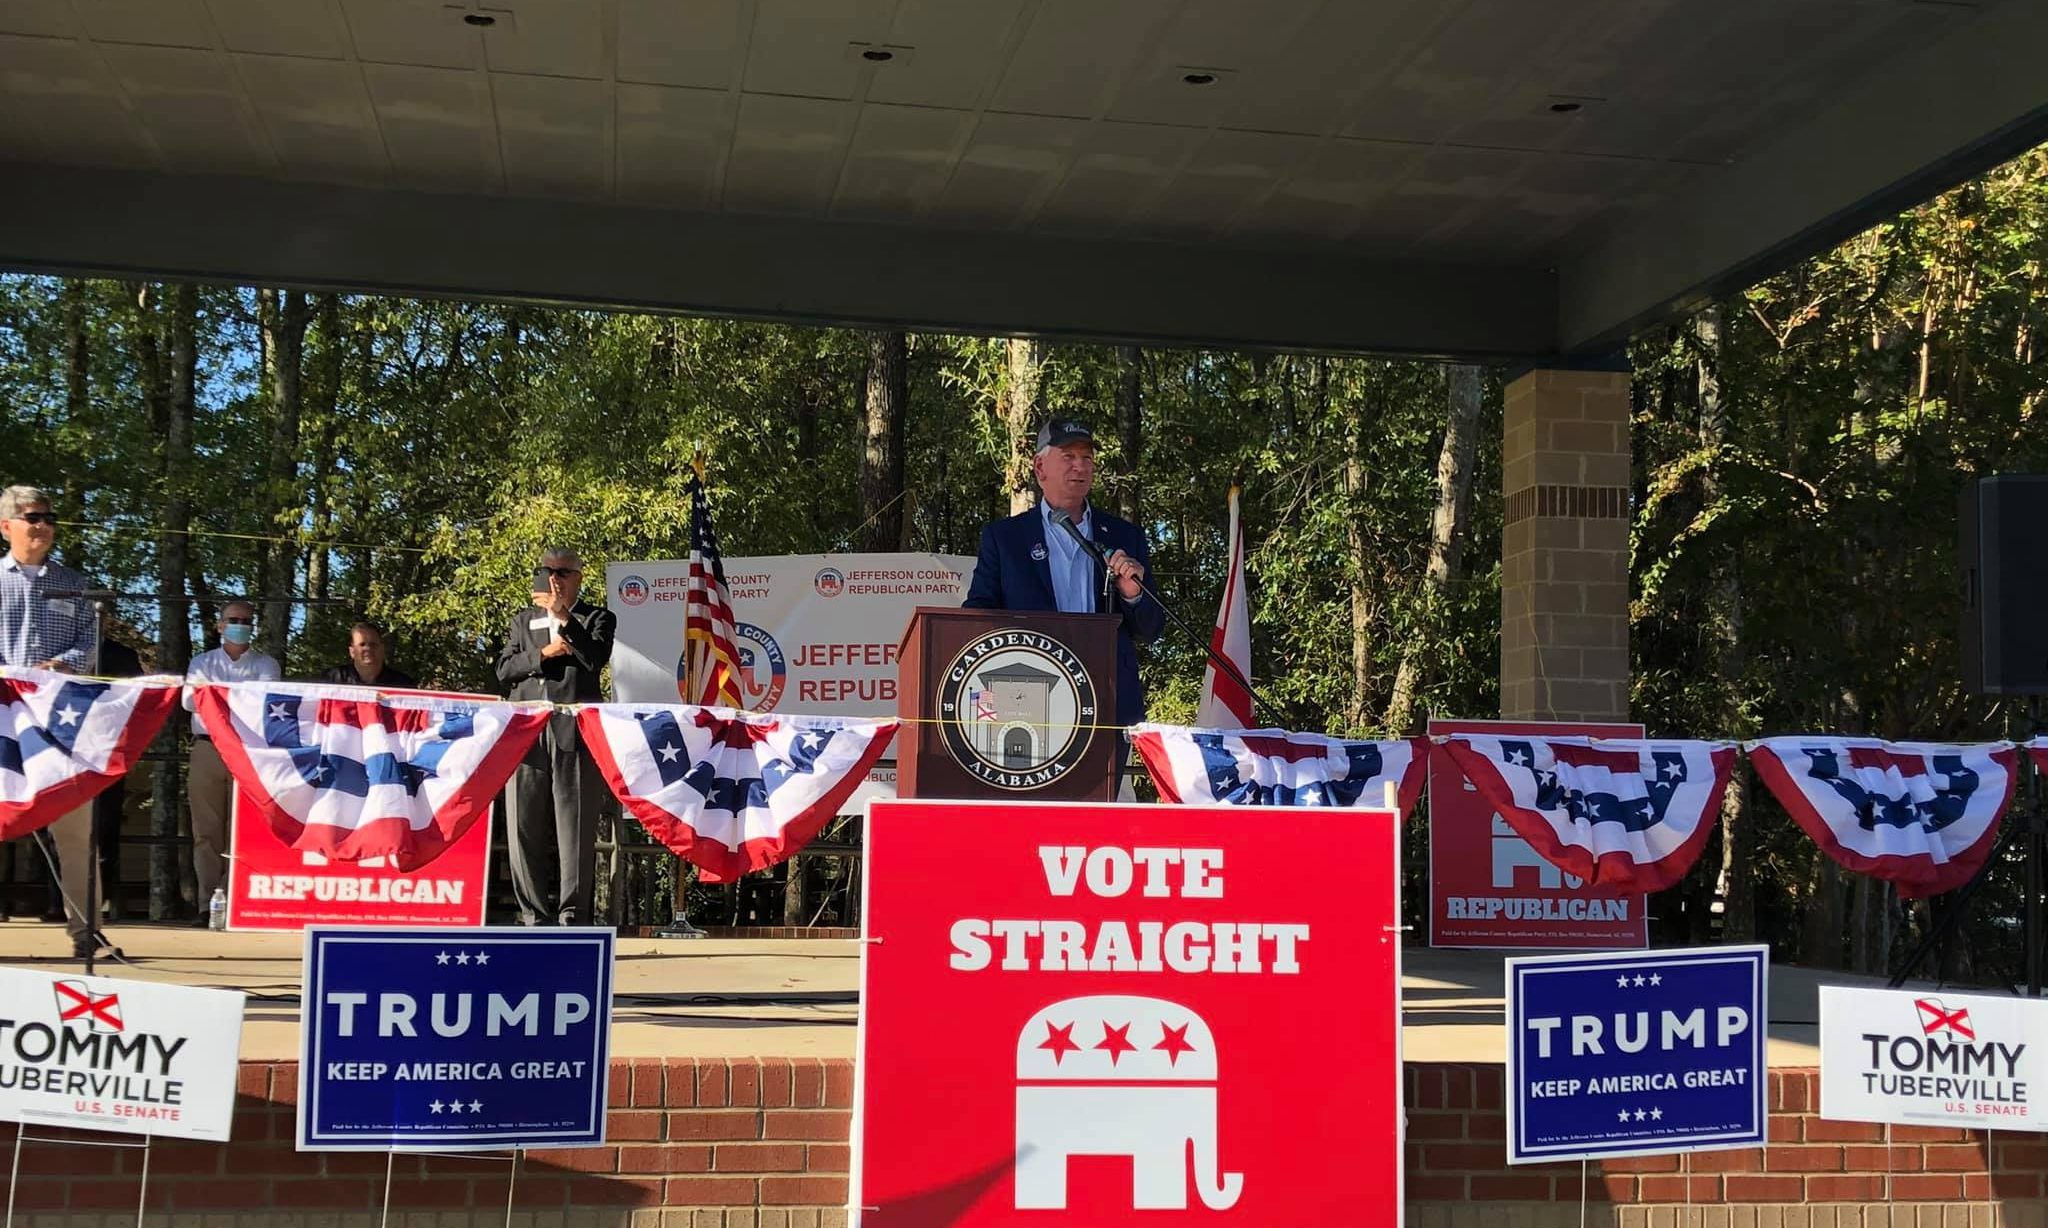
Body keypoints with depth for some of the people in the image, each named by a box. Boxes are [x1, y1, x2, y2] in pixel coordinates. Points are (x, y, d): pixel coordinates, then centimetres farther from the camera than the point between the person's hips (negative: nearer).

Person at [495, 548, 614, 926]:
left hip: (573, 734, -3)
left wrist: (562, 616, -7)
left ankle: (572, 914, -3)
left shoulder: (597, 618, 11)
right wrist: (543, 654, -5)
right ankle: (534, 914, 8)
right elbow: (504, 670, 9)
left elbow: (595, 658, -7)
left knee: (575, 827, -5)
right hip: (526, 734, 3)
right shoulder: (522, 621, 21)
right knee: (525, 827, 2)